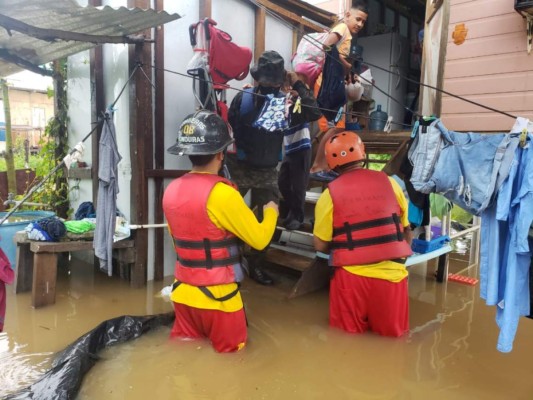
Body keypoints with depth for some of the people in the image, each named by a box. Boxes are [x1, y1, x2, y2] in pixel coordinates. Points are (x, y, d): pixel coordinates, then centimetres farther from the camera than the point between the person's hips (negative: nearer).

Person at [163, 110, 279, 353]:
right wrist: (271, 212, 4)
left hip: (183, 291, 6)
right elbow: (259, 239, -13)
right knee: (230, 351, 14)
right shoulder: (221, 193, -22)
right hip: (216, 296, -6)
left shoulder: (172, 190, -1)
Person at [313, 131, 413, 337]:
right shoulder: (389, 182, 3)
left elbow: (321, 245, 0)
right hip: (391, 273, 2)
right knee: (393, 331, 20)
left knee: (348, 330, 19)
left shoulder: (330, 194, -4)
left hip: (352, 275, -1)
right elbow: (407, 229, 12)